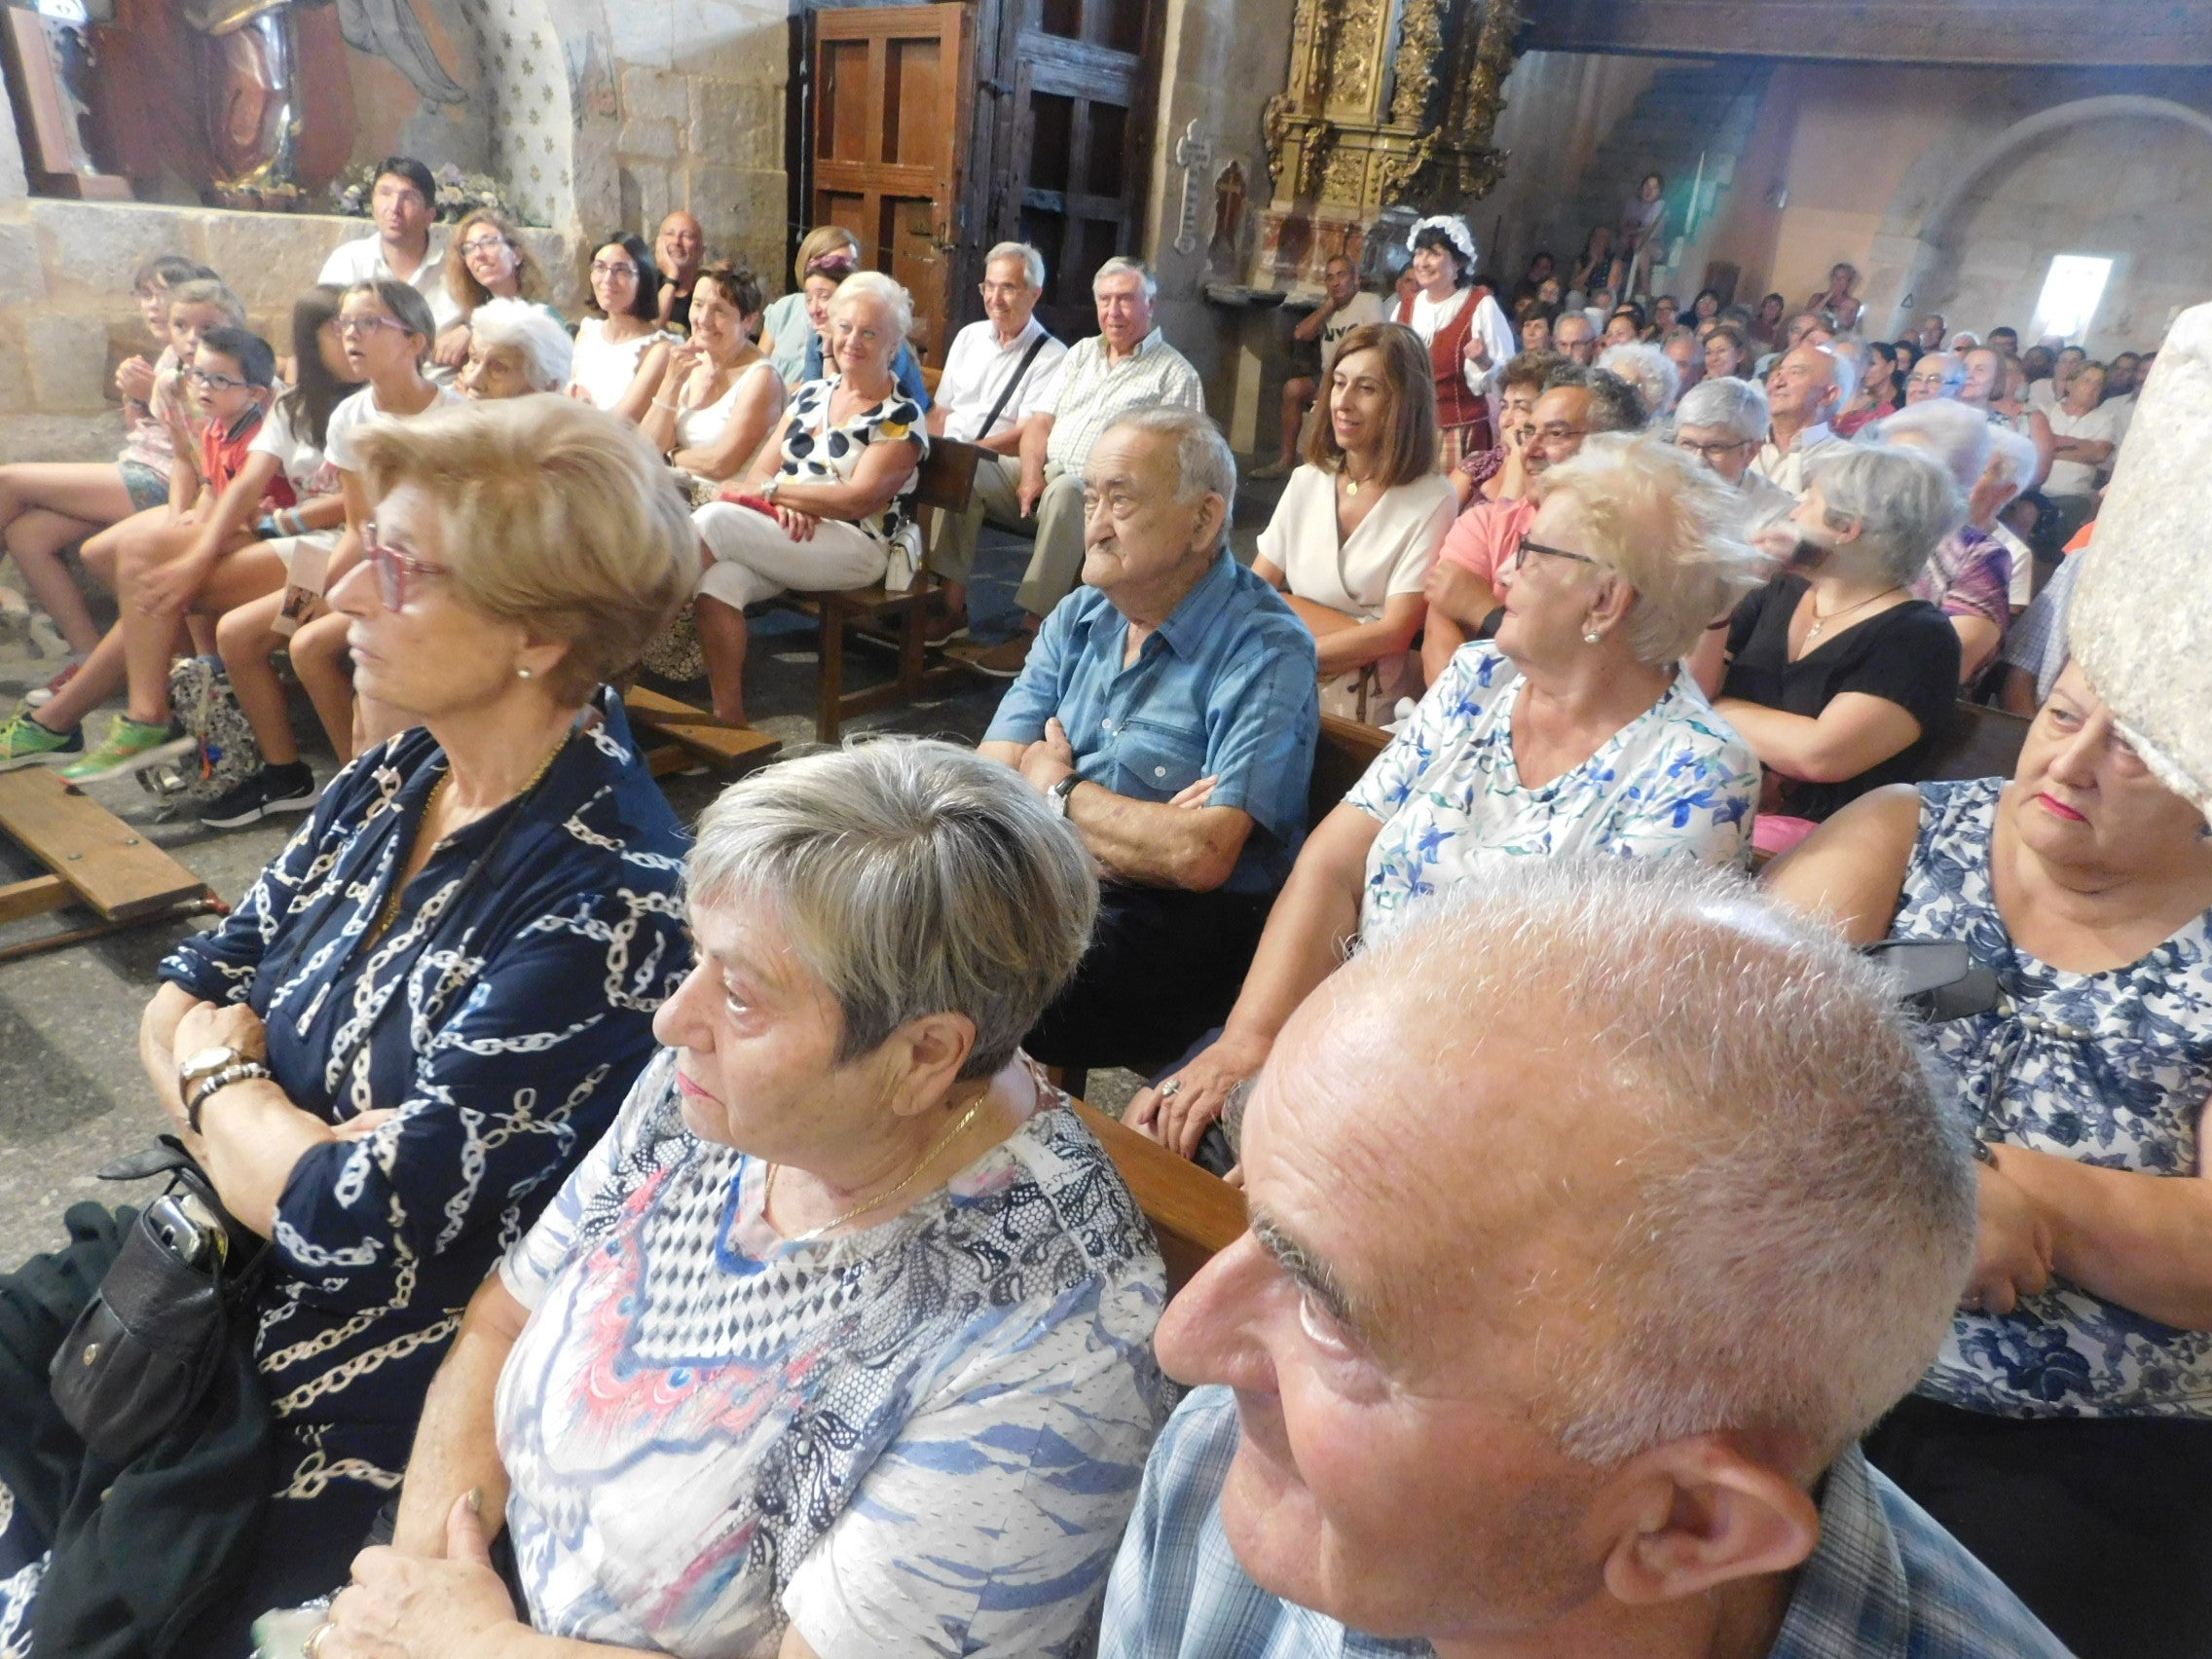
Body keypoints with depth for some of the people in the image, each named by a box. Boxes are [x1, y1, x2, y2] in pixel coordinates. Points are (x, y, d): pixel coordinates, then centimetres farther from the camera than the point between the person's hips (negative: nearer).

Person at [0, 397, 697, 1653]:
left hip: (357, 1413, -6)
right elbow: (179, 1006, 4)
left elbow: (348, 1216, -26)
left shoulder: (605, 899, -29)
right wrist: (261, 1134, -16)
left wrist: (216, 1074, -8)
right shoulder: (398, 780, -3)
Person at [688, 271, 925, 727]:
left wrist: (775, 490, -9)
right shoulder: (811, 394, 18)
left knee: (714, 519, -27)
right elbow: (760, 472, 12)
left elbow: (856, 500, -13)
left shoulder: (901, 418, -1)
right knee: (717, 581, -27)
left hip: (855, 548, -5)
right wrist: (783, 505, -11)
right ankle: (729, 719, -19)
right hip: (786, 537, 6)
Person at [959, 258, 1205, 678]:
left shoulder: (1175, 373, 6)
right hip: (1050, 476, 5)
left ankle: (1033, 631, -39)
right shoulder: (1081, 353, 24)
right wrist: (1032, 475, -3)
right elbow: (1040, 423, 17)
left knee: (1065, 493, -39)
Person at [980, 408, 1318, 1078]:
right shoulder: (1077, 619, 10)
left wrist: (1056, 788, -7)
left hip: (1185, 924, -6)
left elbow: (1201, 858, -23)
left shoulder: (1265, 651, -12)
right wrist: (1144, 831, -16)